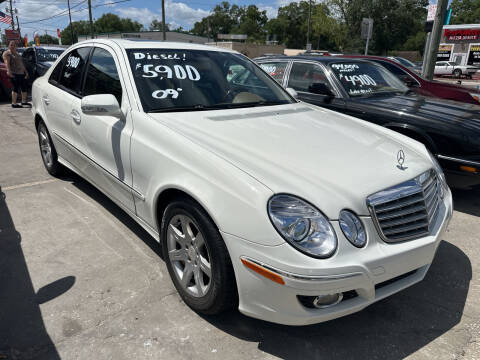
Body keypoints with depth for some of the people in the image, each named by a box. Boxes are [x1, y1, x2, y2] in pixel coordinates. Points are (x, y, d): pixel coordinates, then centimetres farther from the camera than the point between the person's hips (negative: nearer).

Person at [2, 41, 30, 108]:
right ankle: (14, 103, -7)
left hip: (21, 73, 8)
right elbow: (7, 63, -15)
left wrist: (26, 71, 26)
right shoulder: (7, 53, -2)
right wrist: (9, 71, -29)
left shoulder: (17, 54, 23)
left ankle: (24, 101, 24)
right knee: (15, 87, -10)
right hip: (14, 73, -8)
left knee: (24, 87, 10)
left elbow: (21, 63, 28)